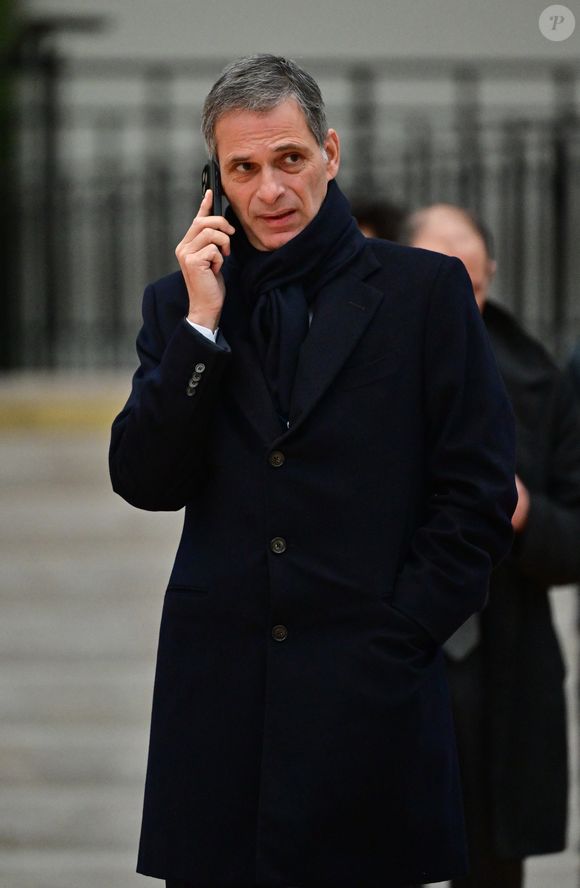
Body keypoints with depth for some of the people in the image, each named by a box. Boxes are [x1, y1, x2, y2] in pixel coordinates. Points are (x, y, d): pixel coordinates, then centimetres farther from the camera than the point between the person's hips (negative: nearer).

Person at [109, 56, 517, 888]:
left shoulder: (425, 290, 3)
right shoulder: (180, 303, 11)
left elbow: (481, 492, 1)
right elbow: (144, 484, 1)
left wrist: (399, 635, -5)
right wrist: (202, 321, -6)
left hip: (373, 695, -2)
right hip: (220, 693, 2)